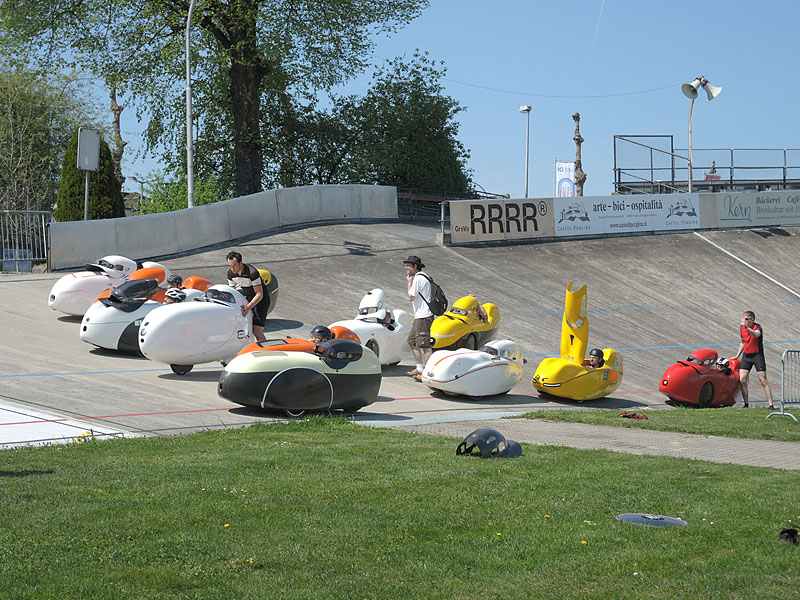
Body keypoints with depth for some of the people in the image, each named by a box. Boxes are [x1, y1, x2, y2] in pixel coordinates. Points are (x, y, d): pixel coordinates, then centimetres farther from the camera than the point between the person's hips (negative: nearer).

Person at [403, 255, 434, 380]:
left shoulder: (418, 278, -15)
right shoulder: (422, 276, 17)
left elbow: (411, 297, -12)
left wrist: (409, 283, -3)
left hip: (423, 316, -11)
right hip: (420, 316, 11)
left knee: (424, 344, -10)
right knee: (412, 341, 17)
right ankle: (419, 369, 23)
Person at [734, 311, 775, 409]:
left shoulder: (757, 327, -14)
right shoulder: (741, 328, 6)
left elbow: (756, 334, -40)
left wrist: (747, 327, -55)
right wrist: (737, 355, 24)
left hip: (757, 355, -6)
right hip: (746, 355, 6)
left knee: (763, 381, -8)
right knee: (742, 379, -3)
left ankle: (771, 405, -6)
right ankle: (746, 404, 7)